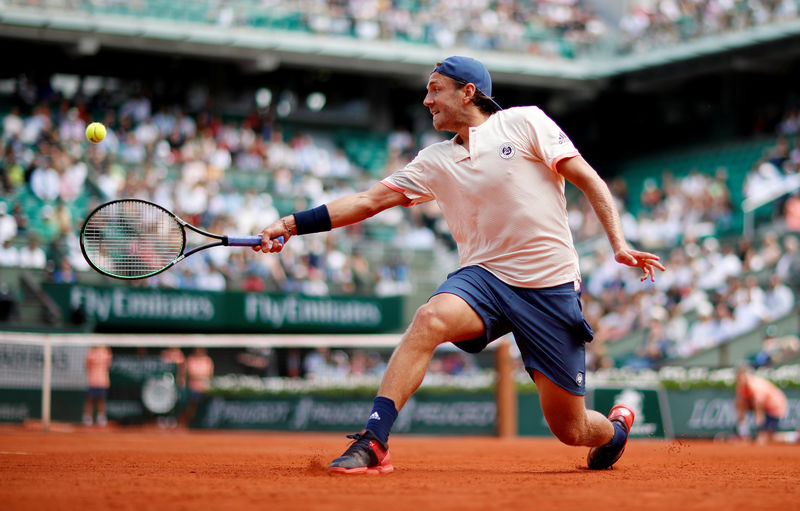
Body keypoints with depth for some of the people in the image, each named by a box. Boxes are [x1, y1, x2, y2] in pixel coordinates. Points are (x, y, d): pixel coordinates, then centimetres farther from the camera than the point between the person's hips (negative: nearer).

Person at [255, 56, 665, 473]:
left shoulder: (524, 122, 1)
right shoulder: (435, 161, 11)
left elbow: (588, 180, 0)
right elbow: (368, 201, 8)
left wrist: (619, 243, -11)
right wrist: (293, 224, -1)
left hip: (551, 287, -3)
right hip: (483, 277, 3)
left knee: (569, 430, 0)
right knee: (430, 318, -33)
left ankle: (615, 428, 37)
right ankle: (373, 442, -34)